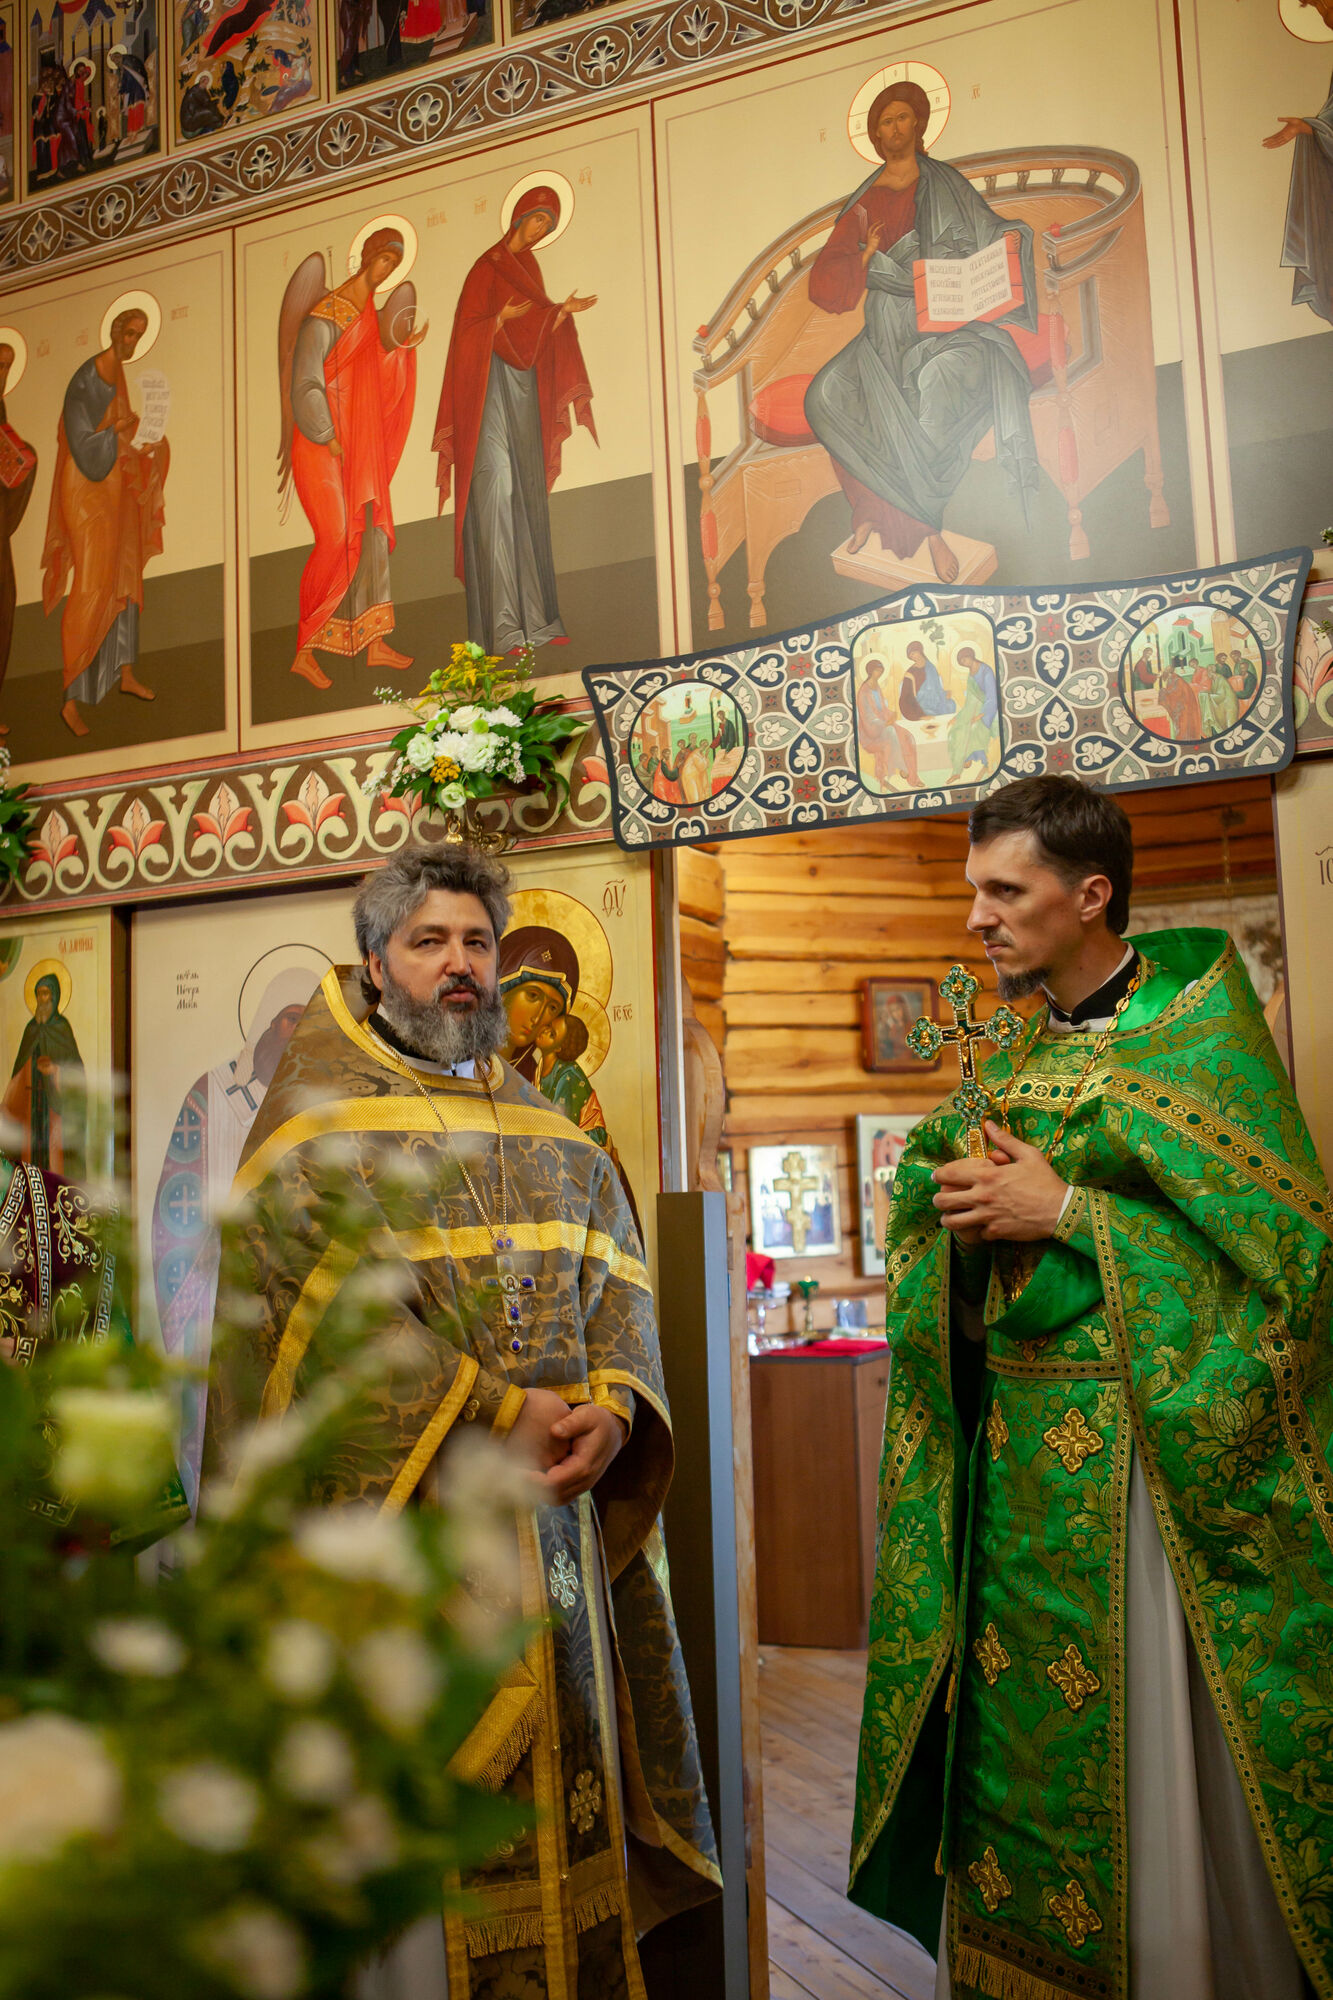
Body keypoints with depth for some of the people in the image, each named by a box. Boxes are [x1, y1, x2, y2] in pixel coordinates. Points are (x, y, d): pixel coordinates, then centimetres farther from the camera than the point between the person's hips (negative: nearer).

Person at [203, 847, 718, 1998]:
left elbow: (617, 1276, 7)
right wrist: (498, 1413, -19)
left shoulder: (551, 1131, 13)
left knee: (562, 1770, 14)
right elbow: (327, 1295, -15)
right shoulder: (319, 1114, -2)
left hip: (555, 1506, 5)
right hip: (396, 1501, -4)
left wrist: (613, 1407, -12)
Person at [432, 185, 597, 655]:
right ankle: (501, 627, -20)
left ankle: (533, 617, 3)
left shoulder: (527, 267, 20)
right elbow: (468, 330, -10)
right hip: (492, 387, -8)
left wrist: (562, 312, 4)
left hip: (525, 387, 8)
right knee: (496, 492, -15)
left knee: (528, 498, 3)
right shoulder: (487, 267, -3)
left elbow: (533, 333, 18)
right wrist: (502, 318, -25)